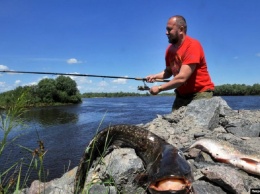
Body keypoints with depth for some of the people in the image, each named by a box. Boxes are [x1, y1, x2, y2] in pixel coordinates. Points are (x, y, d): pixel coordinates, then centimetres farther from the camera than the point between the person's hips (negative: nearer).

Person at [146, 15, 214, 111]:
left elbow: (182, 78, -25)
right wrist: (155, 76, -3)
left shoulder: (192, 45, -18)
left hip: (200, 93, -5)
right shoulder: (170, 49, 2)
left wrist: (159, 88, -17)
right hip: (181, 95, 6)